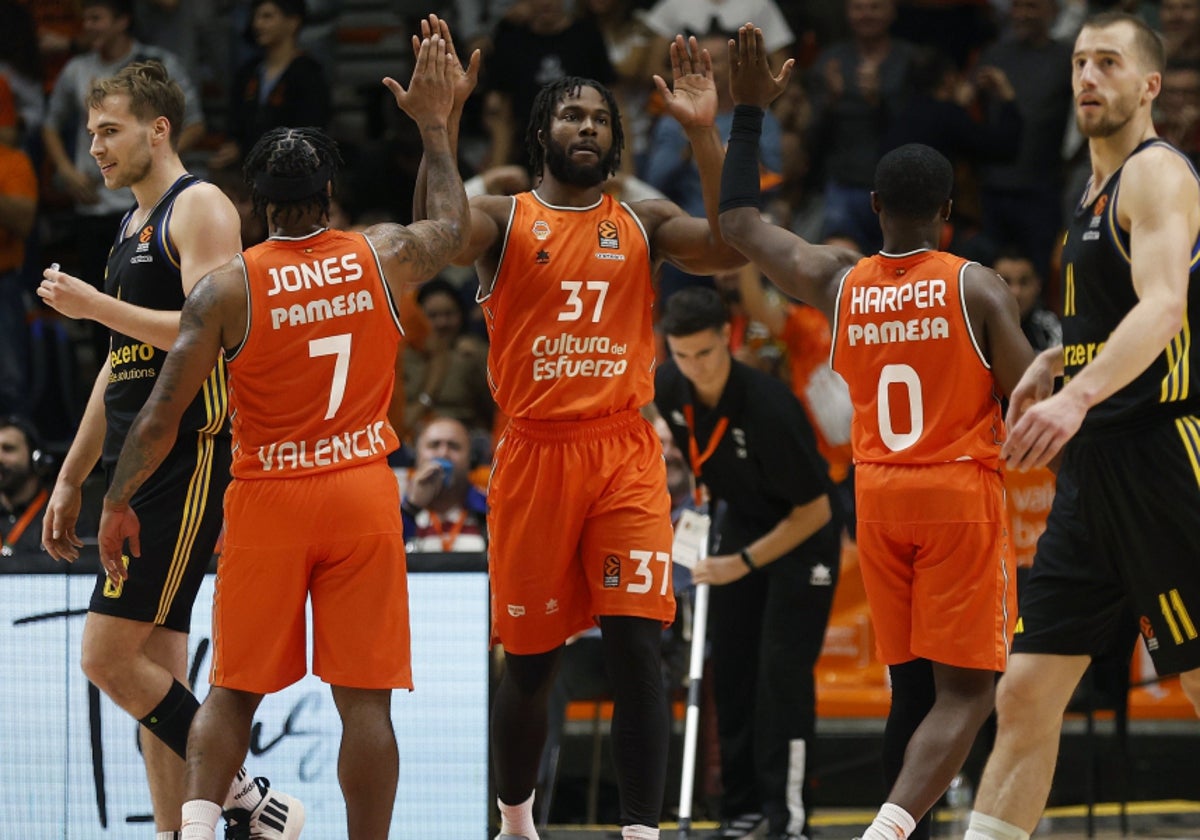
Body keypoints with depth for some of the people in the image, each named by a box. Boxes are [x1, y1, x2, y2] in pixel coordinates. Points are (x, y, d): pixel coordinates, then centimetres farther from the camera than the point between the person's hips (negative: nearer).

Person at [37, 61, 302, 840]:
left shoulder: (199, 207, -8)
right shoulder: (134, 226, 21)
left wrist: (94, 305, -18)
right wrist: (71, 478, 23)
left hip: (189, 461, -10)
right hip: (141, 469, 10)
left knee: (109, 655, -13)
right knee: (157, 671, 6)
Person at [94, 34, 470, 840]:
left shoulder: (227, 287, -7)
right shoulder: (384, 257, -1)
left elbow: (162, 417, -7)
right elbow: (454, 227, 24)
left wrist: (119, 502, 5)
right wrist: (435, 125, 33)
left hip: (268, 502, -1)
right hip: (363, 497, 1)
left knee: (233, 690, 11)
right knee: (366, 698, 1)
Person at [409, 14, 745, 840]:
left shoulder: (644, 223, 8)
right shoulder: (503, 219, 4)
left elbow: (734, 247, -9)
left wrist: (704, 133, -15)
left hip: (625, 454, 0)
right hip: (533, 455, 0)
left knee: (637, 647, -12)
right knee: (531, 660, 8)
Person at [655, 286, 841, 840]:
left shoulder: (767, 407, -35)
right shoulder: (670, 390, -16)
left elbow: (814, 510, -28)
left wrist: (746, 563, -29)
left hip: (802, 532, -7)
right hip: (740, 522, 7)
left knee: (783, 667, -14)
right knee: (729, 665, 5)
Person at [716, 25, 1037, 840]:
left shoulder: (836, 282, 2)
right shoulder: (977, 287, -10)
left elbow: (740, 223, 15)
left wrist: (750, 112, 20)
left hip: (880, 498, 5)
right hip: (963, 496, -5)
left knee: (913, 683, 16)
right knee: (965, 692, -7)